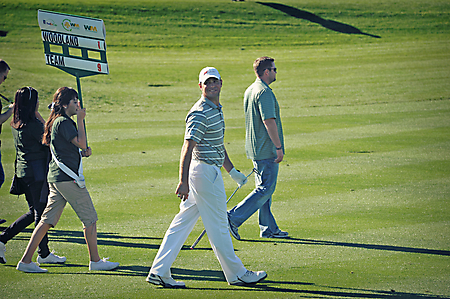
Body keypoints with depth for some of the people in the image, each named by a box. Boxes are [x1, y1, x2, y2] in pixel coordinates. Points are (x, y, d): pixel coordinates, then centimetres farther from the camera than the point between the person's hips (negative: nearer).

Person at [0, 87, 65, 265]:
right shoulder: (33, 124, -18)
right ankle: (44, 254, 8)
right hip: (36, 170, -9)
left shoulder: (16, 124, 9)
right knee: (40, 212, 1)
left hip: (22, 170, 9)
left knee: (34, 212, 16)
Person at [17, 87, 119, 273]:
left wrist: (84, 151, 11)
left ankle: (26, 260, 0)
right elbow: (81, 142, -18)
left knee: (47, 220, 6)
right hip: (68, 178, -10)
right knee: (90, 219, 1)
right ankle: (95, 261, 7)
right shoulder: (63, 122, -12)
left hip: (55, 178, 10)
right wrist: (80, 120, -10)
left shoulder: (55, 122, 19)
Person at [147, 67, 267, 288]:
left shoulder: (216, 110, 16)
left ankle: (159, 272, 7)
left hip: (213, 170, 10)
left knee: (182, 224, 7)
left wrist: (232, 172, 31)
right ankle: (236, 274, 13)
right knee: (218, 226, 2)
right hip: (205, 172, -10)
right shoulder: (200, 113, -16)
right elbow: (187, 148, -23)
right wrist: (184, 182, -28)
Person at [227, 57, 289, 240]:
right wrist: (278, 147, -19)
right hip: (267, 150, -10)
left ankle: (268, 228, 16)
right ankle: (234, 218, -12)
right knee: (265, 190, -7)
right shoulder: (264, 92, -17)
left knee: (264, 188, 13)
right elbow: (269, 122, -22)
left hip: (255, 149, 10)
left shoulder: (249, 91, 14)